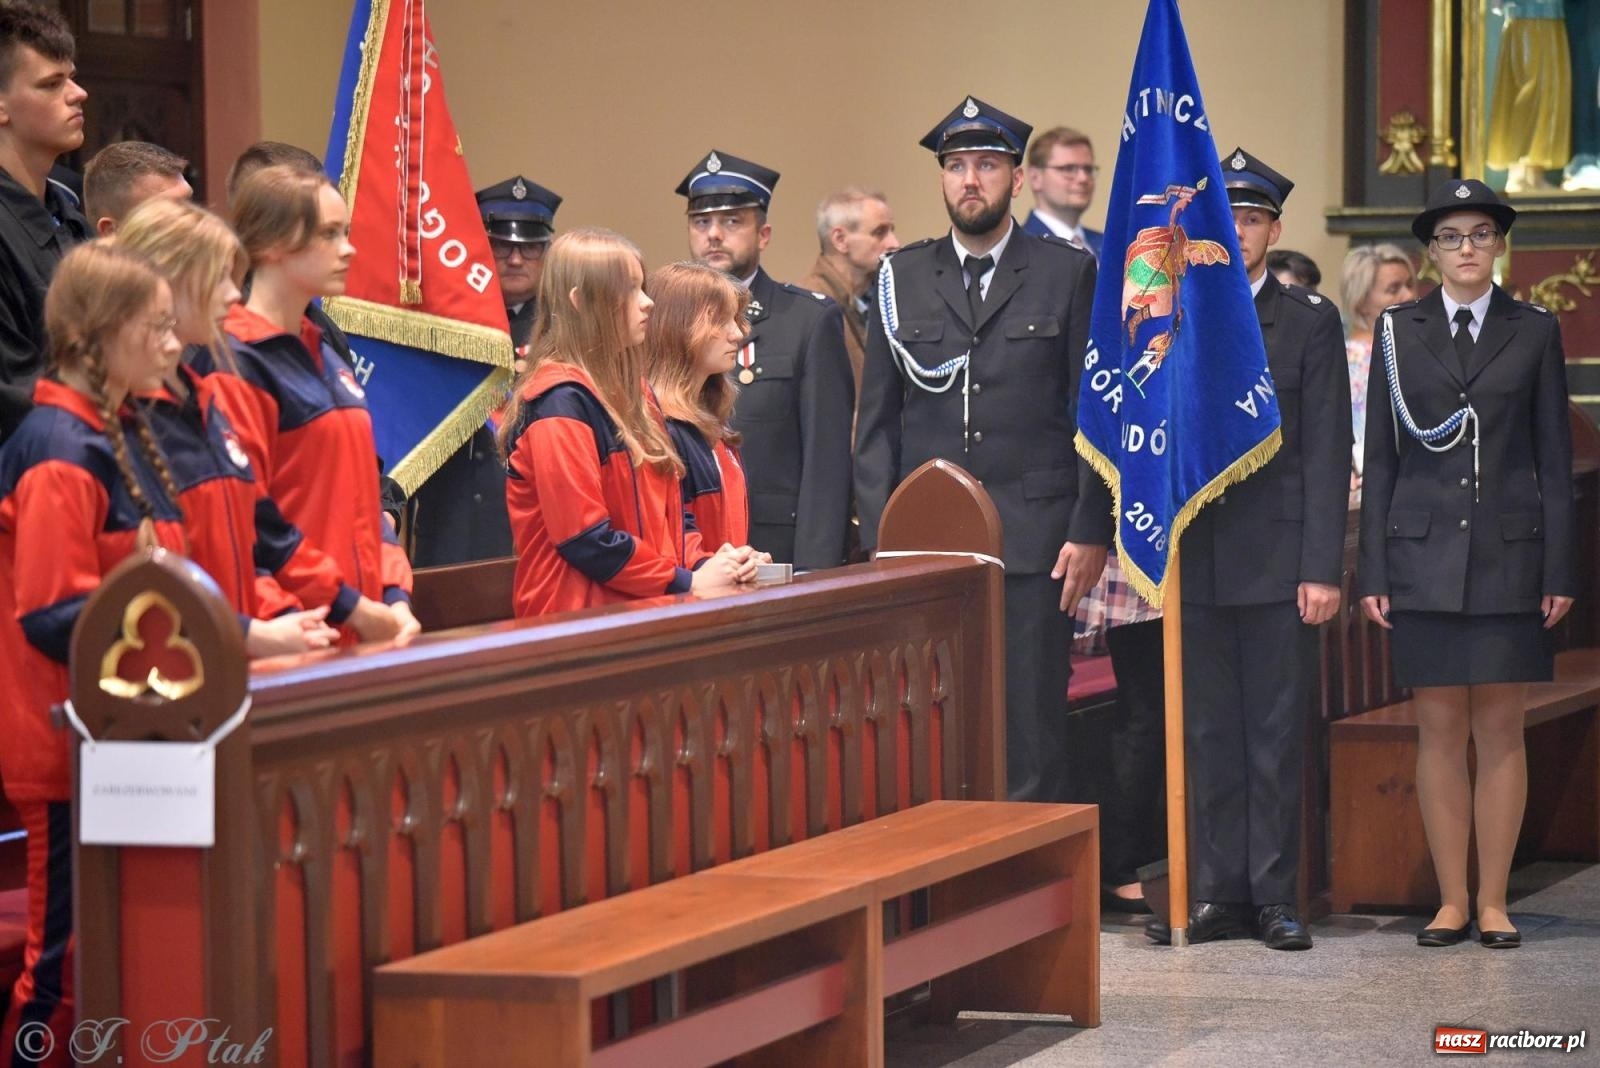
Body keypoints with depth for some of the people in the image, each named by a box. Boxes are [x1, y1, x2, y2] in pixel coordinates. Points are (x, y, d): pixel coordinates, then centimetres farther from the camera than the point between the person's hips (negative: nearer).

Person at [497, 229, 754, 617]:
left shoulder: (627, 391, 19)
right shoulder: (561, 402, -9)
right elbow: (582, 537, -14)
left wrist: (700, 565, 5)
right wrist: (687, 582, -10)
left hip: (639, 611, 8)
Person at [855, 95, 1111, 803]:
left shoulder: (1069, 273, 6)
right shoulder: (902, 278, 11)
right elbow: (877, 421, 10)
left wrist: (1090, 531, -4)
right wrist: (879, 538, 2)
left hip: (1034, 544, -2)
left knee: (1029, 738, -1)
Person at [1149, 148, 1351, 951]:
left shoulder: (1311, 322, 2)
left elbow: (1328, 453, -2)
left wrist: (1321, 569, -9)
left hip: (1277, 559, -3)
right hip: (1193, 561, 3)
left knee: (1277, 734, 1)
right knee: (1208, 734, 6)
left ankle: (1275, 896, 6)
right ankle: (1219, 895, 11)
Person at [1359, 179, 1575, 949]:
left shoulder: (1534, 331, 5)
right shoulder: (1400, 331, 6)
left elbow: (1555, 458, 4)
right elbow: (1380, 456, 6)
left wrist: (1559, 571, -2)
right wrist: (1373, 571, 1)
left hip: (1509, 557, 0)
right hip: (1425, 557, 1)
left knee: (1501, 731, 1)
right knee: (1440, 732, 2)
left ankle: (1493, 900, 7)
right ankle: (1451, 900, 8)